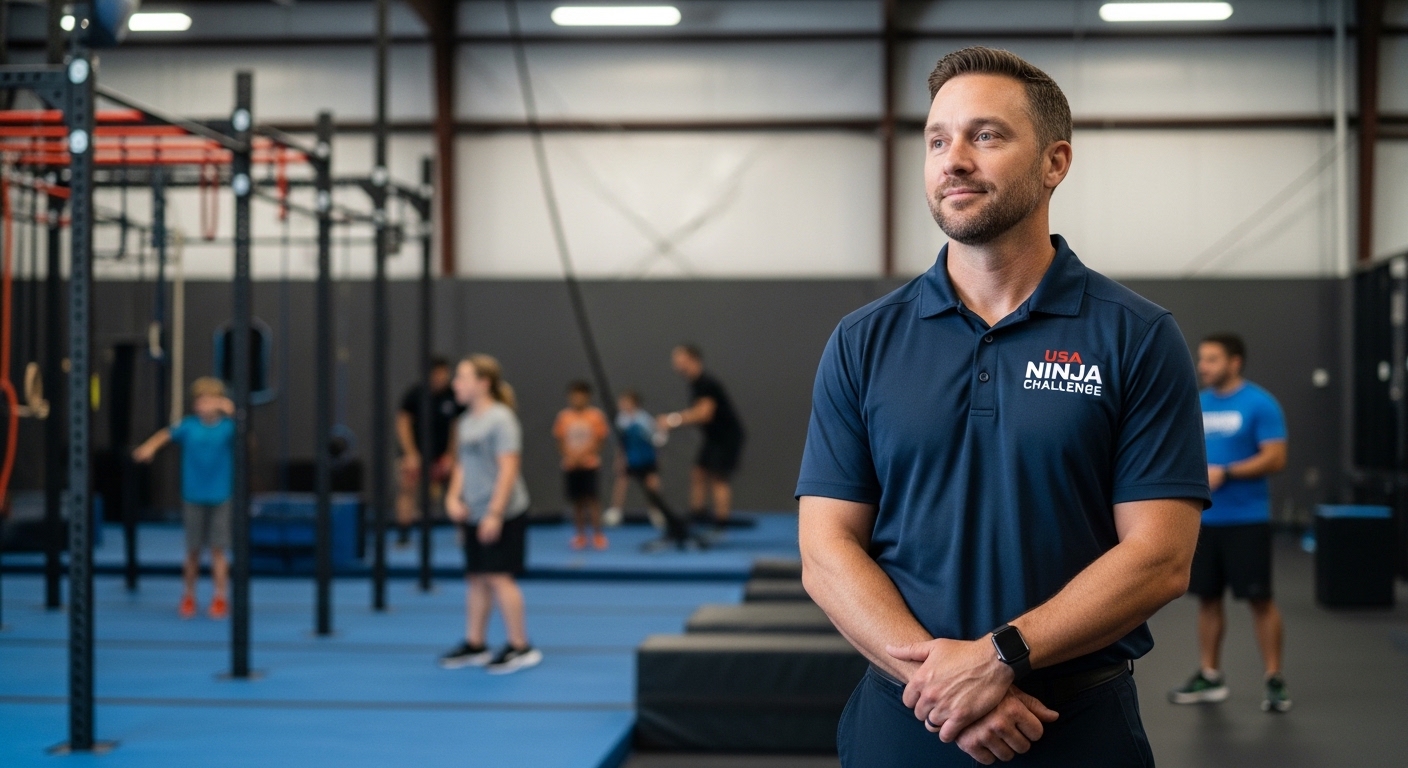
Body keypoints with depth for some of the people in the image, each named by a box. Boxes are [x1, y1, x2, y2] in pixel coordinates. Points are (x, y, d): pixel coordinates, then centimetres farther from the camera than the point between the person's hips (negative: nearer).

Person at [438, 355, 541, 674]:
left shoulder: (501, 419, -14)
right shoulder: (466, 422, 12)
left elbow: (509, 468, -18)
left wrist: (495, 512, -21)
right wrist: (453, 497, 1)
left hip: (502, 514, -8)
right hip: (474, 515, 8)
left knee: (499, 576, -8)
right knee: (476, 578, 10)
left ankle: (520, 647, 0)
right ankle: (475, 644, 18)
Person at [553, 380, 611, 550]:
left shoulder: (596, 415, -2)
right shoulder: (564, 416, 5)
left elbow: (601, 440, -3)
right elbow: (560, 441, 7)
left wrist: (583, 453, -15)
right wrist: (567, 455, -11)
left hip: (590, 464, -3)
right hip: (570, 465, 3)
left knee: (592, 498, -7)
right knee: (576, 500, 6)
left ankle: (598, 534, 0)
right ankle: (580, 535, 14)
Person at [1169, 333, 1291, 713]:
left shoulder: (1260, 404, -9)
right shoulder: (1197, 405, 11)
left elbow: (1276, 458, -14)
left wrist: (1224, 473, -21)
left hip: (1246, 520, -6)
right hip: (1202, 518, 6)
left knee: (1259, 598, -3)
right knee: (1207, 597, 10)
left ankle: (1275, 680, 5)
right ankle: (1209, 677, 19)